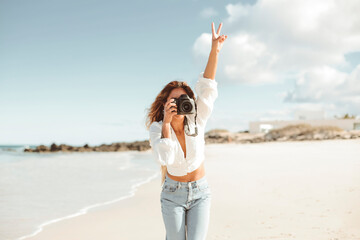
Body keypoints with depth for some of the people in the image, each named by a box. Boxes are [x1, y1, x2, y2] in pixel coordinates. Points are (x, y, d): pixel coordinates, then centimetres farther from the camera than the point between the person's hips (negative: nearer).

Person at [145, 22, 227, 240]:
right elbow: (165, 159, -29)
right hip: (173, 193, -1)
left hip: (200, 192, 1)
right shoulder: (156, 128, -13)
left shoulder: (196, 122, -10)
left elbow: (207, 89, -21)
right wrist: (166, 123, -31)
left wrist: (215, 51, -30)